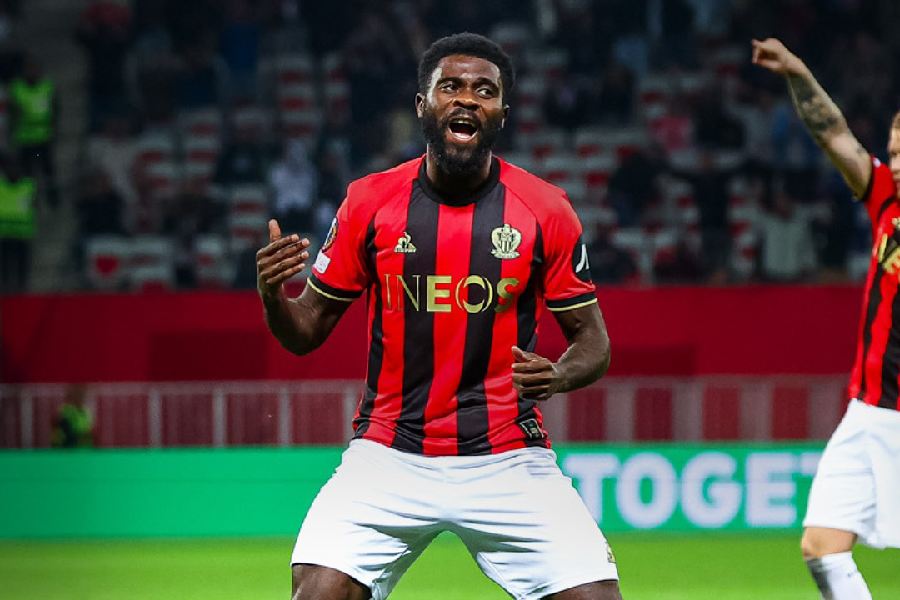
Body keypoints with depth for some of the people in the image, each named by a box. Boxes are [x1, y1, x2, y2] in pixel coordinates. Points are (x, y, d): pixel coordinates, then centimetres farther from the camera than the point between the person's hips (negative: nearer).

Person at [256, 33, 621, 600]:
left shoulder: (546, 209, -2)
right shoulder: (370, 201, -1)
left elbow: (592, 338, 5)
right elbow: (307, 332, 7)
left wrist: (558, 377, -17)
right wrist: (273, 295, -16)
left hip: (509, 461, 0)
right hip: (389, 457, 0)